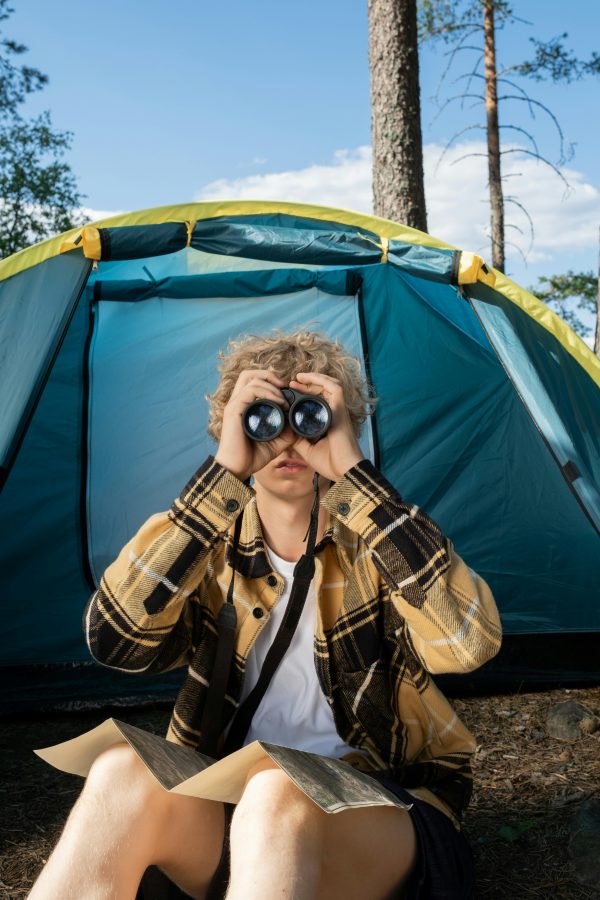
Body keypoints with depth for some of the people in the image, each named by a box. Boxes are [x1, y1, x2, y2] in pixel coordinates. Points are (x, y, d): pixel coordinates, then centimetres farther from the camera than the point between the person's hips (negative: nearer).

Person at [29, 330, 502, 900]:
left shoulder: (379, 541, -2)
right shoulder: (217, 554, 4)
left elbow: (469, 643, -23)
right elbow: (114, 640, -15)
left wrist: (352, 472, -23)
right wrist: (222, 476, -18)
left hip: (379, 809, -2)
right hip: (225, 800, 3)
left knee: (275, 796, -37)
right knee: (122, 773, -29)